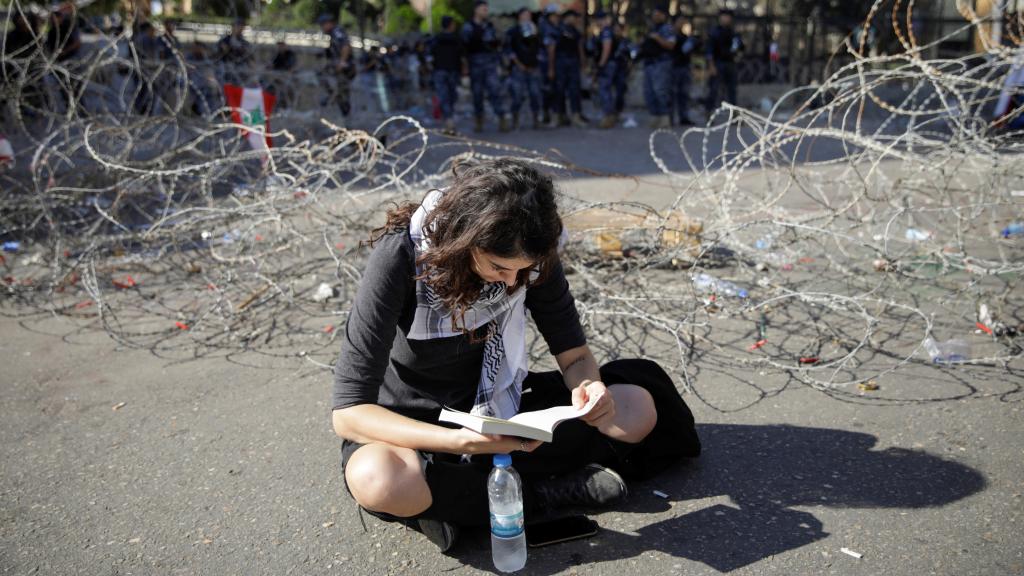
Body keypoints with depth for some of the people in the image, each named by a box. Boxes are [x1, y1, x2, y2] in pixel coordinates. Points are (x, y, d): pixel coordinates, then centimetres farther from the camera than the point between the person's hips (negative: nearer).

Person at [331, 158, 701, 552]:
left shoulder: (530, 254, -14)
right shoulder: (399, 257, -27)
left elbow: (575, 355, -4)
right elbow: (348, 412, -29)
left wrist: (588, 388, -30)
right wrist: (465, 441, -43)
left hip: (500, 408, 4)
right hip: (413, 428, -4)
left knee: (638, 408, -11)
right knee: (378, 480, -39)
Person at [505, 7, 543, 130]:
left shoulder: (535, 31, 16)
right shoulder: (512, 32, 6)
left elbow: (539, 48, 21)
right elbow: (508, 49, -1)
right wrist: (517, 62, -7)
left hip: (533, 68, 3)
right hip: (519, 68, -3)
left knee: (535, 94, -3)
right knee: (518, 94, -6)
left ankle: (536, 120, 4)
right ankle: (515, 120, 3)